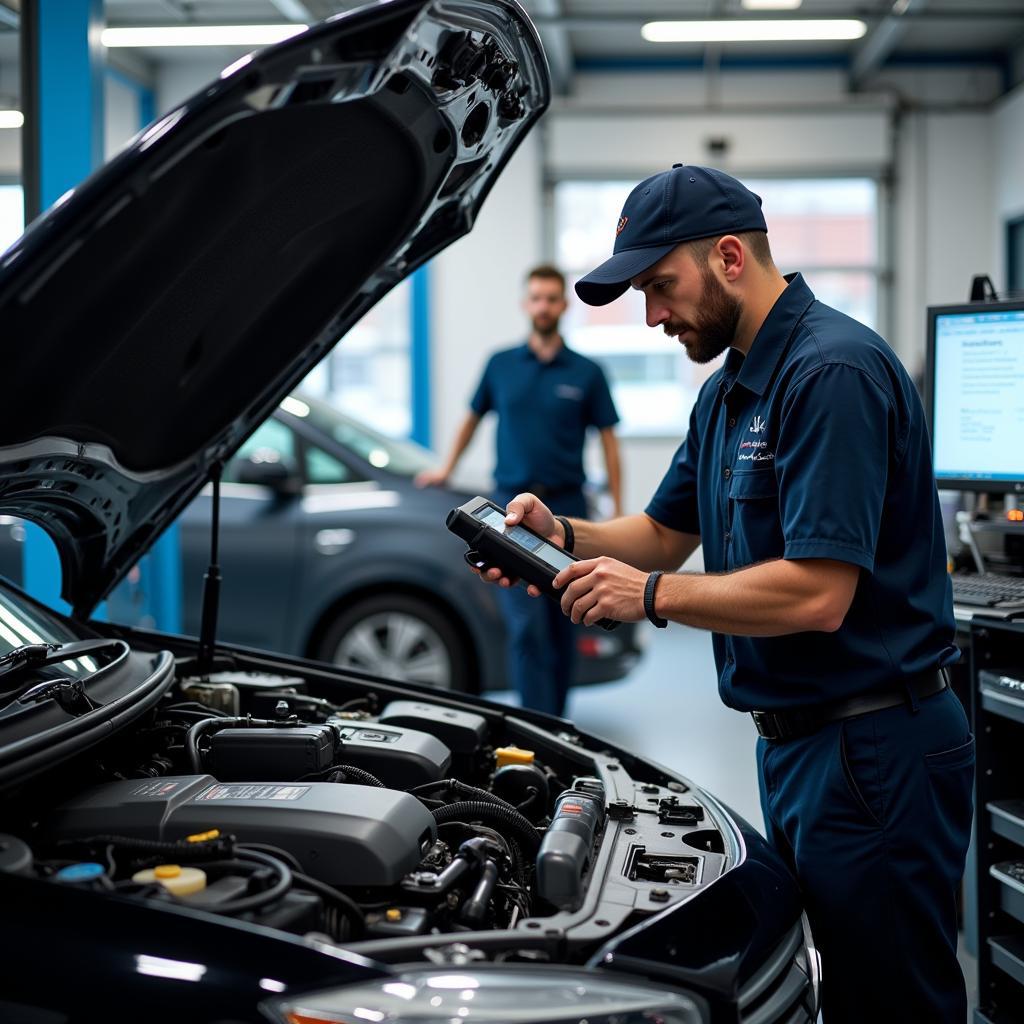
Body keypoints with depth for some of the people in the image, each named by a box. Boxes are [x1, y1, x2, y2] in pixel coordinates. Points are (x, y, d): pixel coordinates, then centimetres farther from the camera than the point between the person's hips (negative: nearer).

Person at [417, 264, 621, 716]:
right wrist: (447, 468, 27)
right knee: (526, 624, -9)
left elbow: (608, 441, 4)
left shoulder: (586, 373, 3)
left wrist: (618, 513, -2)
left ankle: (556, 718, 20)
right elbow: (473, 418, 22)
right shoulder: (500, 365, 7)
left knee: (562, 624, 7)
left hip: (566, 507, 0)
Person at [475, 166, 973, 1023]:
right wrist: (565, 534, 3)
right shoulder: (728, 391, 14)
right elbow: (667, 532, 23)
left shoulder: (833, 372, -19)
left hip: (875, 755, -10)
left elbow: (817, 594, -26)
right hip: (794, 742, 10)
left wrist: (651, 595, -17)